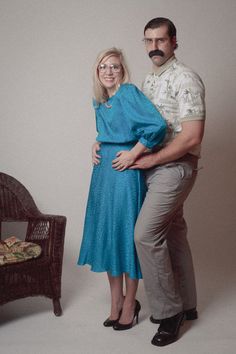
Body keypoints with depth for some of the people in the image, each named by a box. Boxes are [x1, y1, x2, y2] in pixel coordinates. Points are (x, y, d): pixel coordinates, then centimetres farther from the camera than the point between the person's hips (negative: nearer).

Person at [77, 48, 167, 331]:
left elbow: (157, 126, -24)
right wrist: (96, 147, 11)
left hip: (124, 173, -8)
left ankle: (129, 304, 16)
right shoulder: (99, 101, 13)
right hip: (102, 172, 8)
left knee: (126, 234, 0)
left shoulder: (129, 93, -11)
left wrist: (133, 154, -18)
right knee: (104, 233, 11)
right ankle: (116, 302, 26)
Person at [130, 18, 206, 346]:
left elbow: (192, 137, -20)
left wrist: (151, 159, -16)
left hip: (175, 167, -8)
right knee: (172, 234, 14)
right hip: (154, 167, 8)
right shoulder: (148, 81, 14)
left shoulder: (185, 79, -13)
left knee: (145, 234, -13)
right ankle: (186, 305, 27)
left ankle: (169, 310, 2)